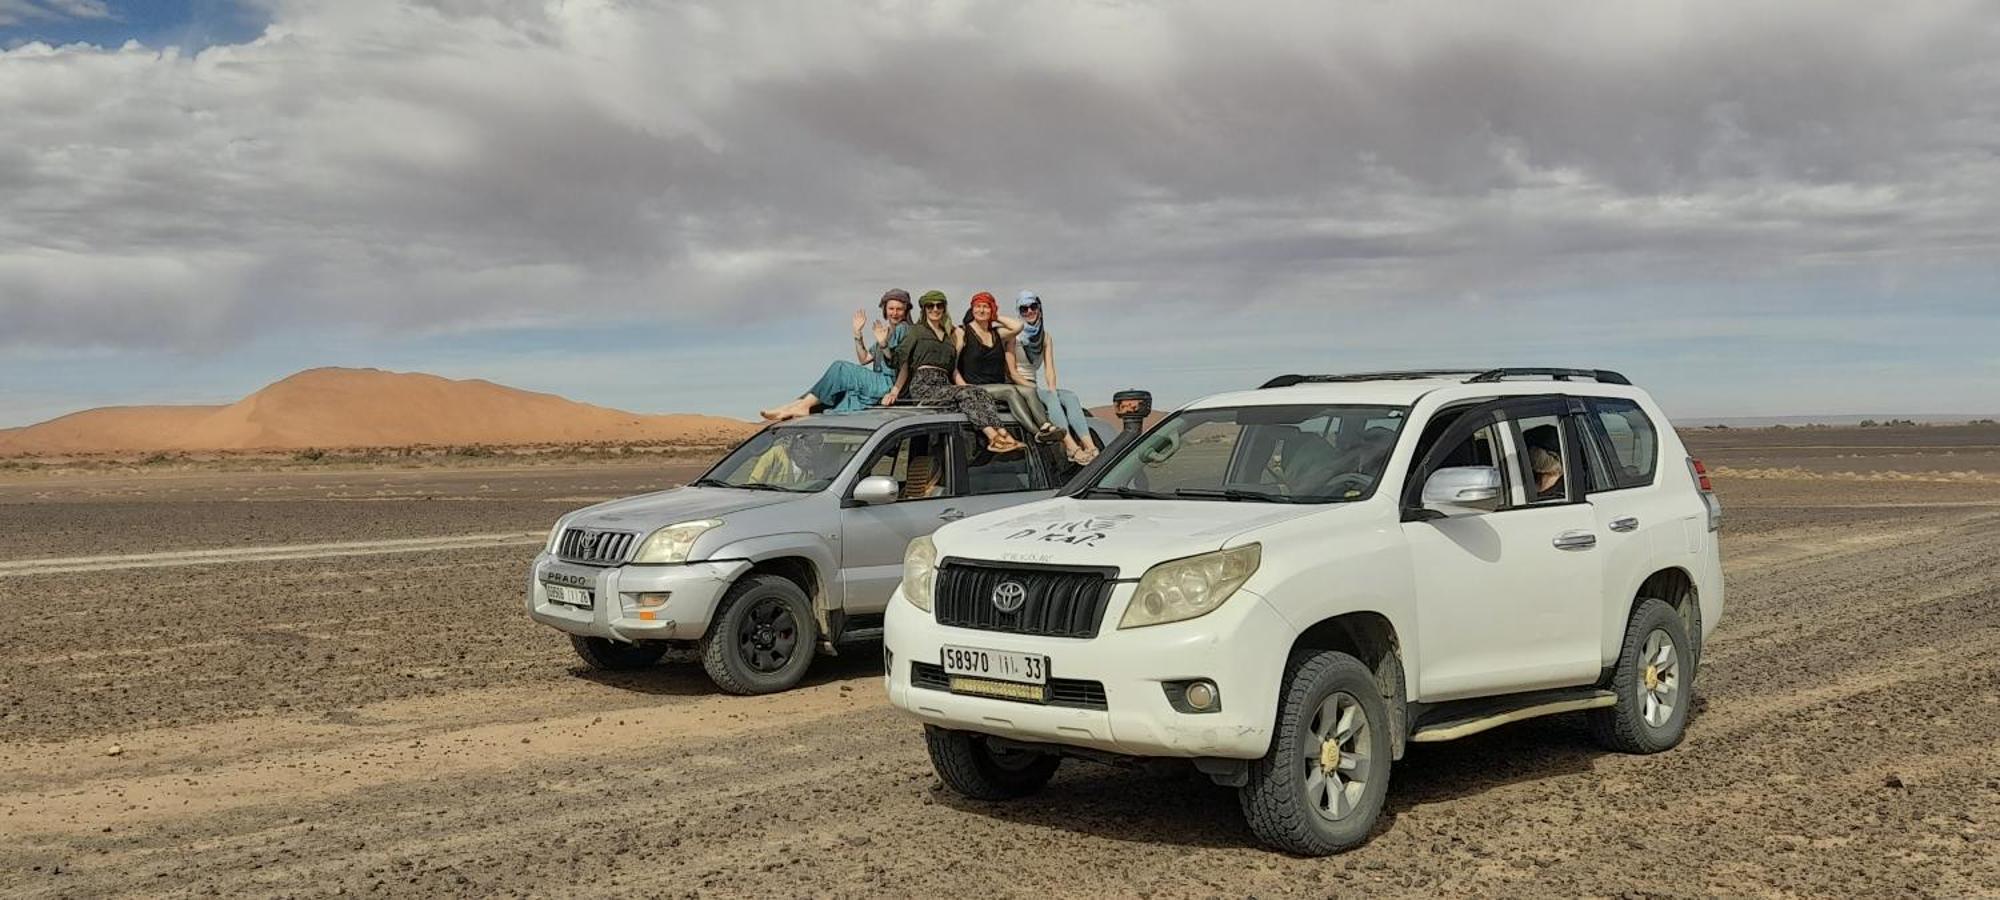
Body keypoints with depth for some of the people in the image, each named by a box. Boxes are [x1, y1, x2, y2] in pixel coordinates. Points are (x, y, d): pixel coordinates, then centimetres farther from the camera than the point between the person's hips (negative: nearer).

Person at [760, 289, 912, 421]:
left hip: (889, 385, -8)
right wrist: (857, 332, 12)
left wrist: (883, 345, -28)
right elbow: (864, 359, 20)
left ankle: (805, 405, -18)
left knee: (840, 368, -17)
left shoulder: (903, 329, -1)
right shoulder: (888, 331, 25)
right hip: (879, 385, 8)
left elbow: (898, 363, -13)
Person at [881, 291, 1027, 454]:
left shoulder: (950, 334, 27)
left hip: (944, 385, 5)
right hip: (922, 385, -5)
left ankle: (1002, 435, -43)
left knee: (982, 395, -23)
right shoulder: (917, 331, 13)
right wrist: (894, 391, -5)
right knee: (964, 394, -30)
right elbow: (904, 363, 5)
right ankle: (994, 437, -45)